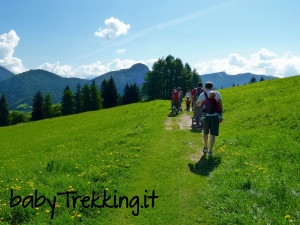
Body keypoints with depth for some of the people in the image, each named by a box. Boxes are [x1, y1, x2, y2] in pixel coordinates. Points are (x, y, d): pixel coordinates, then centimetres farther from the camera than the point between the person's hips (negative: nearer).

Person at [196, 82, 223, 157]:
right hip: (215, 116, 0)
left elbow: (197, 104, 13)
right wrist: (221, 115, 2)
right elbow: (220, 105, -1)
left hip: (206, 116, 1)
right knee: (213, 134, 1)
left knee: (206, 132, 19)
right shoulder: (217, 93, 3)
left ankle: (205, 148, 35)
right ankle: (210, 151, -6)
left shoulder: (202, 94, 0)